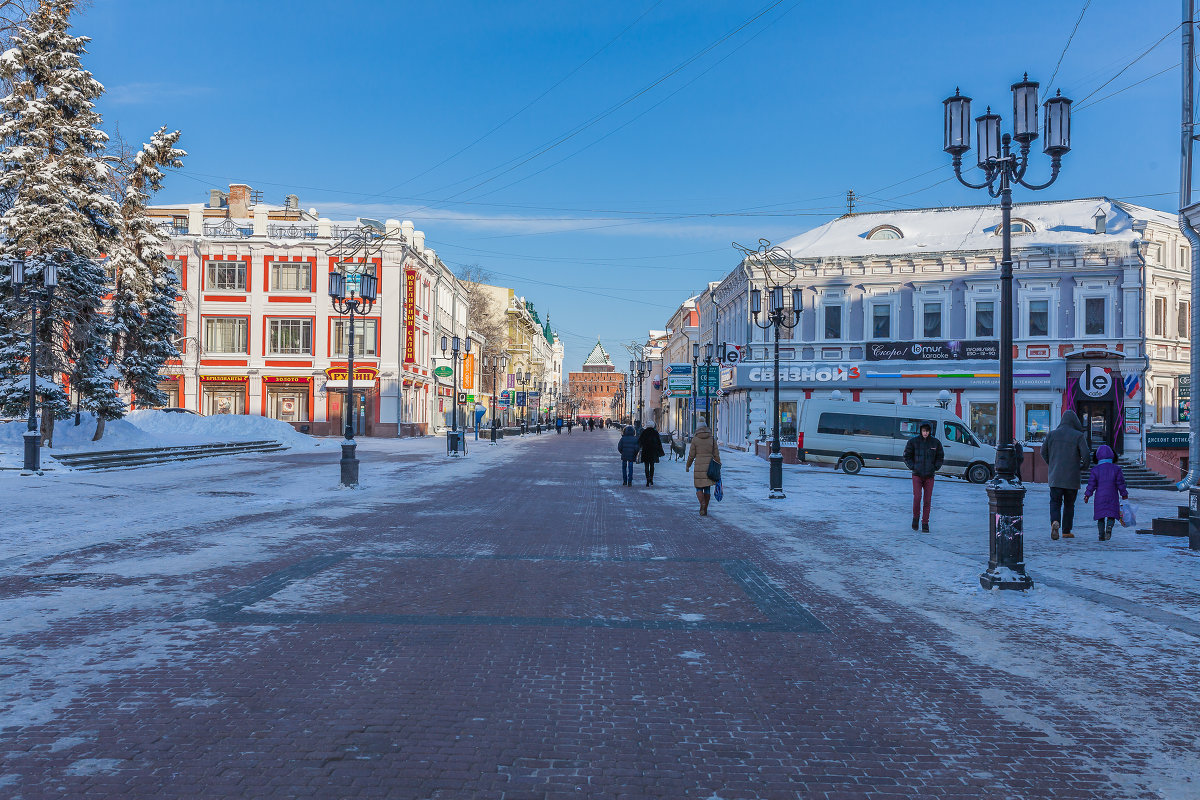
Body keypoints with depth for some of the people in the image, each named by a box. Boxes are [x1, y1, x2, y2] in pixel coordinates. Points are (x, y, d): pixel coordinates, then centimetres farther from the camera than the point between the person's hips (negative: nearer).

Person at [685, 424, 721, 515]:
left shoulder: (695, 439, -1)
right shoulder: (712, 439, 3)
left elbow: (691, 455, 0)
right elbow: (716, 455, 2)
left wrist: (687, 466, 14)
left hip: (699, 466, -2)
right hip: (710, 466, 2)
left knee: (699, 488, 7)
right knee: (707, 488, 11)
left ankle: (702, 504, -17)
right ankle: (705, 509, 13)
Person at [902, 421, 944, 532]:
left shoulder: (935, 442, 1)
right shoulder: (913, 441, -3)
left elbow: (940, 457, 13)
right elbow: (907, 456, 5)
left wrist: (935, 468, 1)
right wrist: (913, 467, -5)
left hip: (930, 476, 1)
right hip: (917, 475, -1)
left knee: (928, 500, 1)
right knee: (917, 497, -13)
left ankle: (925, 523, 10)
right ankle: (916, 517, 11)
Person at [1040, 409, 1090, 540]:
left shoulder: (1051, 434, 3)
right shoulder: (1079, 436, -6)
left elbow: (1043, 452, 8)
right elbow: (1086, 455, -12)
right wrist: (1081, 467, 6)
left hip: (1055, 476, 1)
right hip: (1072, 477, -1)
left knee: (1055, 502, 3)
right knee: (1069, 504, 12)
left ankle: (1055, 522, -24)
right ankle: (1066, 531, 17)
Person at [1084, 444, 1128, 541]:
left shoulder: (1095, 469, -1)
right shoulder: (1116, 468, -1)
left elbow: (1091, 483, -1)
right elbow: (1120, 483, 2)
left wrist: (1087, 495, 7)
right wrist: (1124, 494, 13)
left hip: (1099, 497, 0)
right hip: (1112, 497, 0)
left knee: (1100, 516, 6)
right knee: (1111, 515, 5)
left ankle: (1101, 534, -1)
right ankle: (1109, 527, -22)